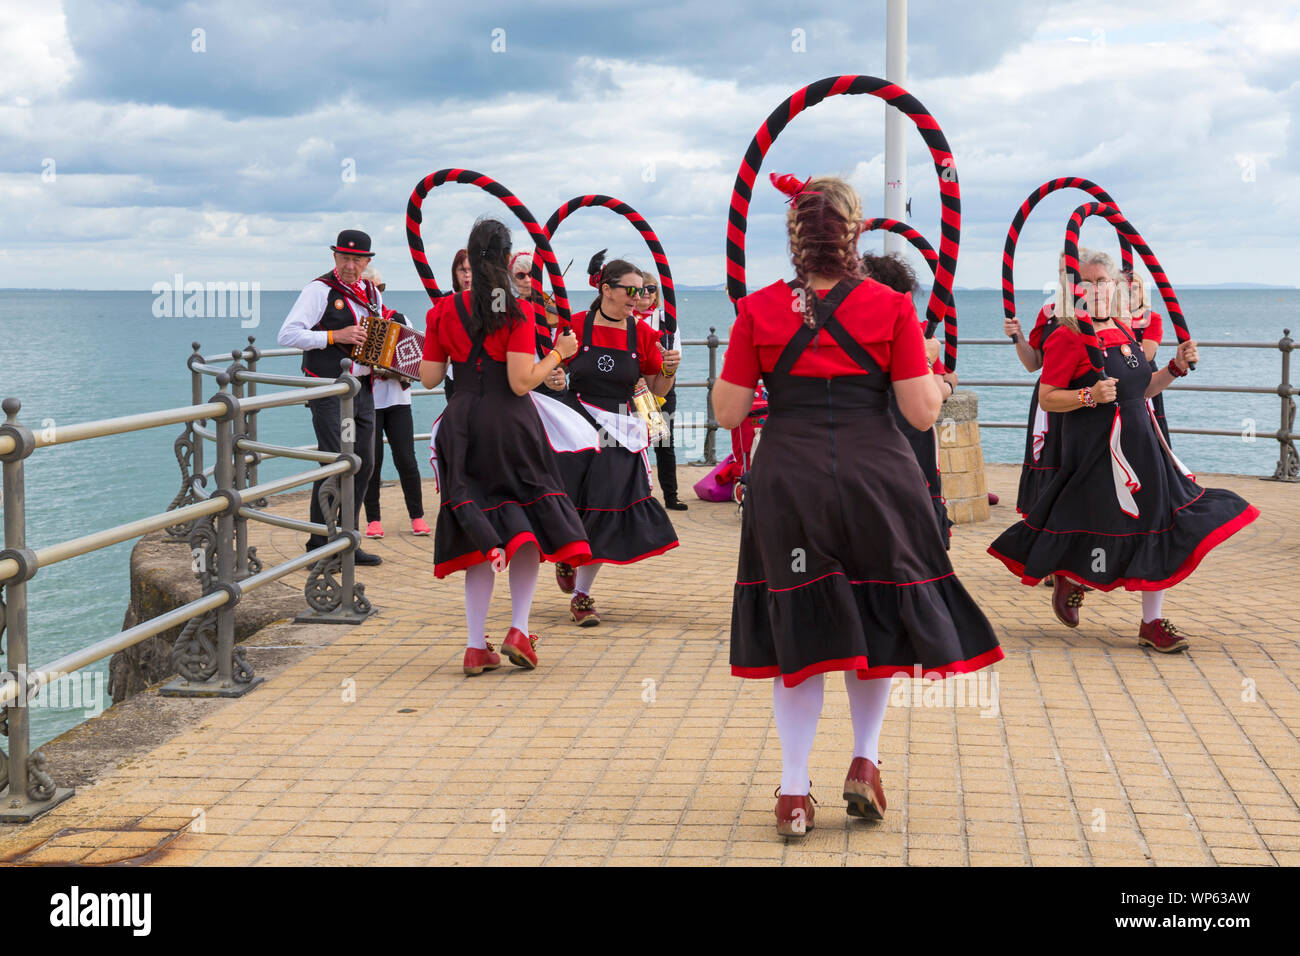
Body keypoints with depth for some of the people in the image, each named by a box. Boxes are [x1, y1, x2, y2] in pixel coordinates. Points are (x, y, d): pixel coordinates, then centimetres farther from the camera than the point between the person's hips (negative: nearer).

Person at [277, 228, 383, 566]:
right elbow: (287, 335, -16)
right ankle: (319, 547, -4)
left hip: (363, 389, 7)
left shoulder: (372, 293, 13)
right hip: (329, 389, -7)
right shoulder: (319, 290, -9)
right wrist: (335, 337, -21)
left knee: (363, 463, 7)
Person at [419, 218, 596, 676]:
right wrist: (558, 354, 1)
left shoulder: (444, 310, 1)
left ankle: (476, 645, 5)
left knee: (480, 533, 8)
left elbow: (429, 378, 3)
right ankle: (519, 629, 0)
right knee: (526, 525, 12)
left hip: (462, 423, 3)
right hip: (510, 422, -3)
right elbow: (522, 382, -14)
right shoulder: (517, 311, -9)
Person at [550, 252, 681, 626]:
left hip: (618, 434, 1)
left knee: (603, 512, -3)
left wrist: (669, 371, -12)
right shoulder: (576, 326, -3)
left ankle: (581, 595, 12)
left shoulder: (642, 334, 2)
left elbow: (657, 390, 8)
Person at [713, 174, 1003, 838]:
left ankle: (794, 791, 10)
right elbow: (922, 413, -6)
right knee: (876, 622, 19)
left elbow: (727, 412, 0)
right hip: (876, 477, 0)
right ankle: (865, 761, 18)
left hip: (787, 481, 1)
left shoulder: (759, 309, -2)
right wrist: (932, 375, 14)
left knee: (797, 632, 9)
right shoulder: (891, 305, -4)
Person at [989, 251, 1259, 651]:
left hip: (1140, 443, 8)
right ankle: (1068, 578, 29)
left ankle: (1152, 622, 16)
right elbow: (1046, 398, -13)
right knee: (1107, 529, -4)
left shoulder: (1124, 331, 13)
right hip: (1097, 449, -8)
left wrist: (1176, 366, 8)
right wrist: (1090, 396, -26)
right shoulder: (1067, 337, -11)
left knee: (1159, 528, 6)